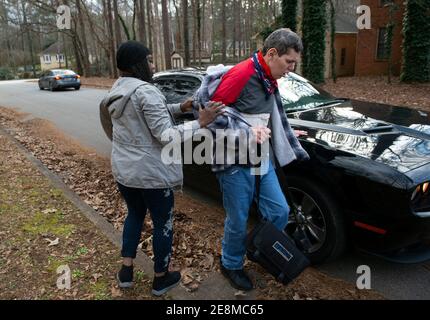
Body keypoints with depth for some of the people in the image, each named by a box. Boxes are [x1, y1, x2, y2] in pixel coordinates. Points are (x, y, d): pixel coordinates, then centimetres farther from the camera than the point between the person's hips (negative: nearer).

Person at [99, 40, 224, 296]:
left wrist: (179, 108, 8)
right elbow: (165, 135, -24)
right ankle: (161, 279, 27)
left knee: (135, 215, 27)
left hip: (123, 169, 8)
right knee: (163, 223, 11)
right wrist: (200, 123, -19)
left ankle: (126, 271, 32)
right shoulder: (145, 91, -21)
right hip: (152, 172, -8)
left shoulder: (116, 91, 8)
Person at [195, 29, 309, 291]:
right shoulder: (240, 75, -19)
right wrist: (247, 132, -24)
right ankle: (231, 265, 33)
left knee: (280, 211, 11)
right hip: (234, 163, -8)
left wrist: (293, 143, 23)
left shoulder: (269, 81, 10)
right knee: (238, 222, 7)